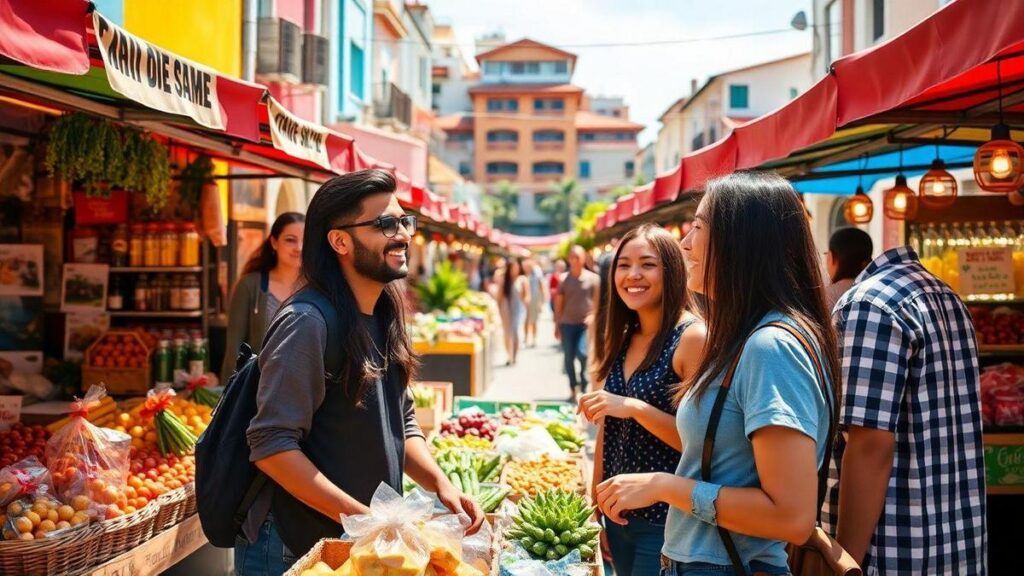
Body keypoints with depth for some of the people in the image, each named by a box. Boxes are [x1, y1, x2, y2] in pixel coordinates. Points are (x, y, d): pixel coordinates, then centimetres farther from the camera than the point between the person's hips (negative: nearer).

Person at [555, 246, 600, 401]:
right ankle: (573, 390, 15)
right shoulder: (564, 279, 6)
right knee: (569, 358, 3)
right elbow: (559, 304, 9)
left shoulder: (593, 278, 1)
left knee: (582, 353, -18)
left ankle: (583, 383, 7)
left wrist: (593, 316, -12)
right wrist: (557, 325, 7)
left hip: (586, 324, -2)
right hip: (567, 323, 2)